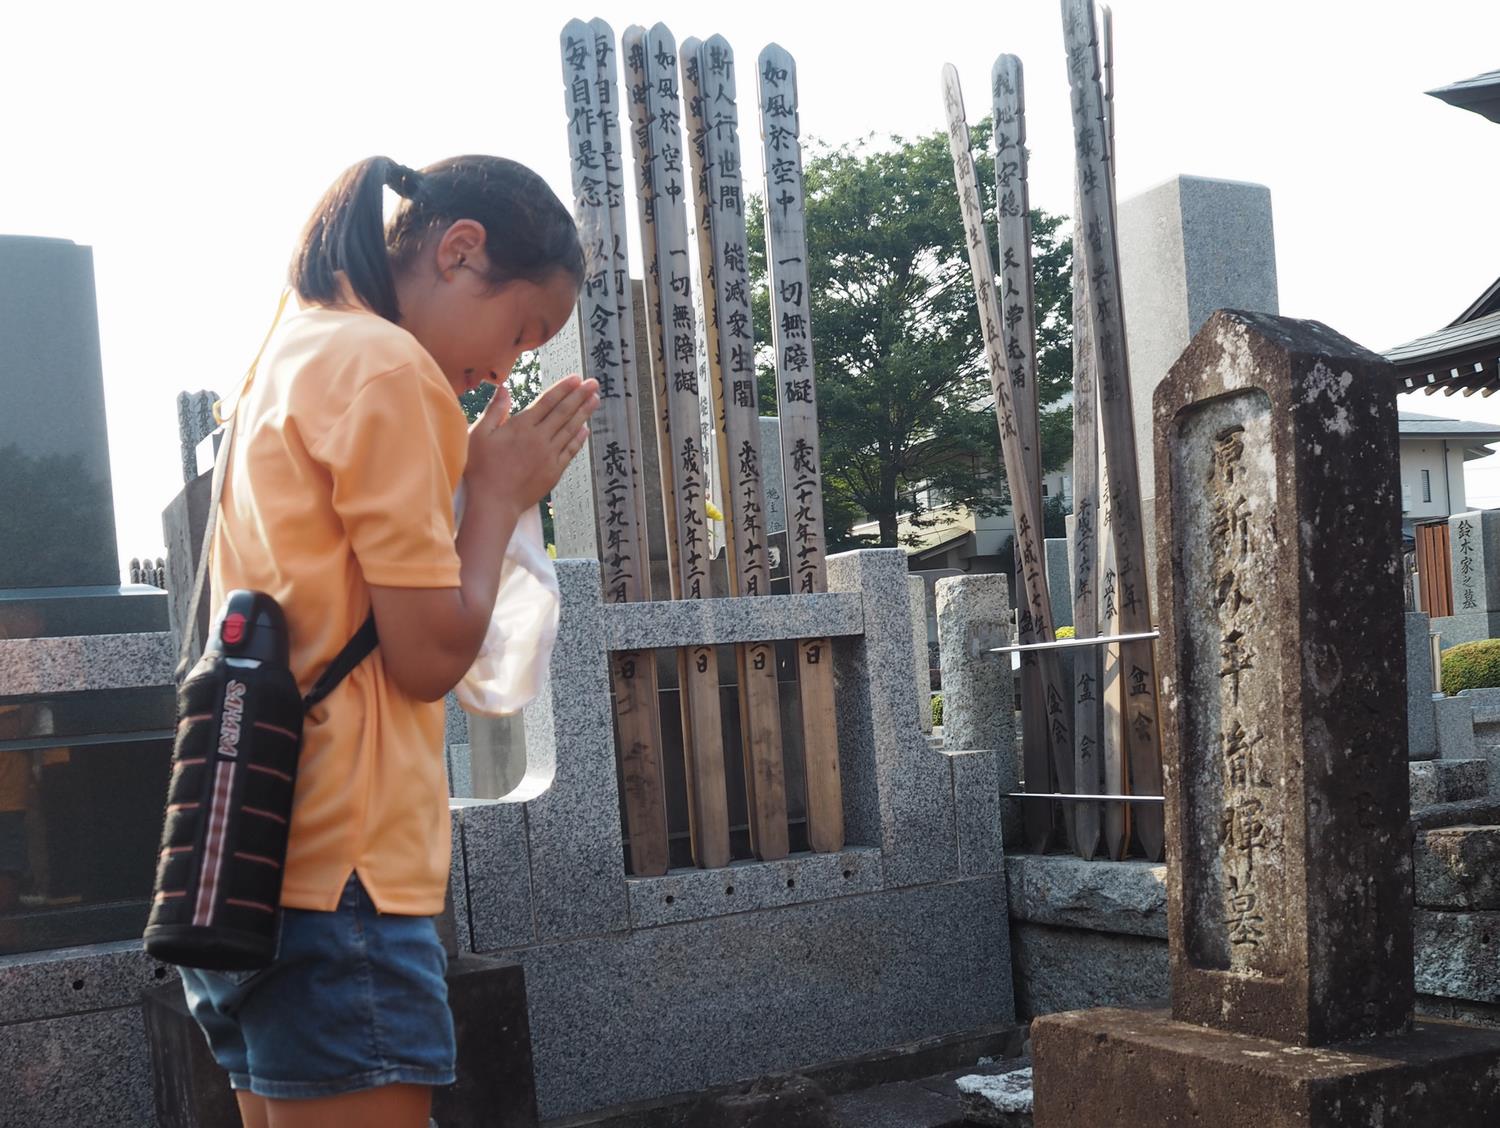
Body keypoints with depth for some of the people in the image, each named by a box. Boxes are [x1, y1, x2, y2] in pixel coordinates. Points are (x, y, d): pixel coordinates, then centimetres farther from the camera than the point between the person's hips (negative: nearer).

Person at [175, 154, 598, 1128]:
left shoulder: (294, 355, 19)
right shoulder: (384, 366, -10)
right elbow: (430, 656, -13)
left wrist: (475, 482, 13)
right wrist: (499, 494, 0)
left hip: (260, 861, 10)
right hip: (341, 873, -10)